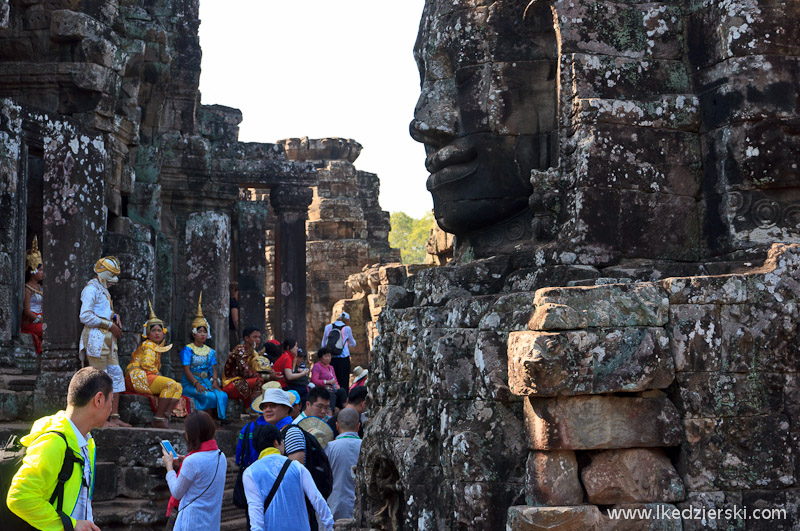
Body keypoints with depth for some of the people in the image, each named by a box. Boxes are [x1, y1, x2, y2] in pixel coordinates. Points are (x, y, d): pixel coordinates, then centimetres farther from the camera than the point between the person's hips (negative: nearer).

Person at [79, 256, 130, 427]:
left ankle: (114, 417, 10)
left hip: (108, 338, 10)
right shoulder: (91, 288, -8)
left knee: (116, 375, 7)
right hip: (96, 338, -10)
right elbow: (85, 317, -18)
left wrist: (115, 317, 6)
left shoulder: (104, 290, 21)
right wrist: (110, 325, -15)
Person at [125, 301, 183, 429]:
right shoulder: (148, 345, -3)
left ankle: (165, 417, -20)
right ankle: (158, 419, -27)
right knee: (170, 384, -25)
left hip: (148, 377, 9)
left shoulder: (157, 346, 25)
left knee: (178, 387, -1)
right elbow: (146, 364, -17)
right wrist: (157, 374, -5)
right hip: (139, 376, -9)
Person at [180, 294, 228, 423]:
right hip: (190, 383, -4)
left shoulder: (210, 351, 18)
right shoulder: (188, 349, 2)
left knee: (223, 396, -26)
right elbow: (186, 370, -8)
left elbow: (214, 368, 10)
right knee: (211, 396, -32)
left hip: (207, 382, 4)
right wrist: (197, 384, -22)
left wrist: (215, 382, -10)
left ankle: (219, 418, -18)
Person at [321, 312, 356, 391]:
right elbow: (353, 344, 14)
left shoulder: (328, 327, 7)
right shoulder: (347, 329, 1)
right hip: (343, 358, -3)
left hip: (331, 358, 3)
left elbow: (323, 344, 12)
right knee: (343, 383, -2)